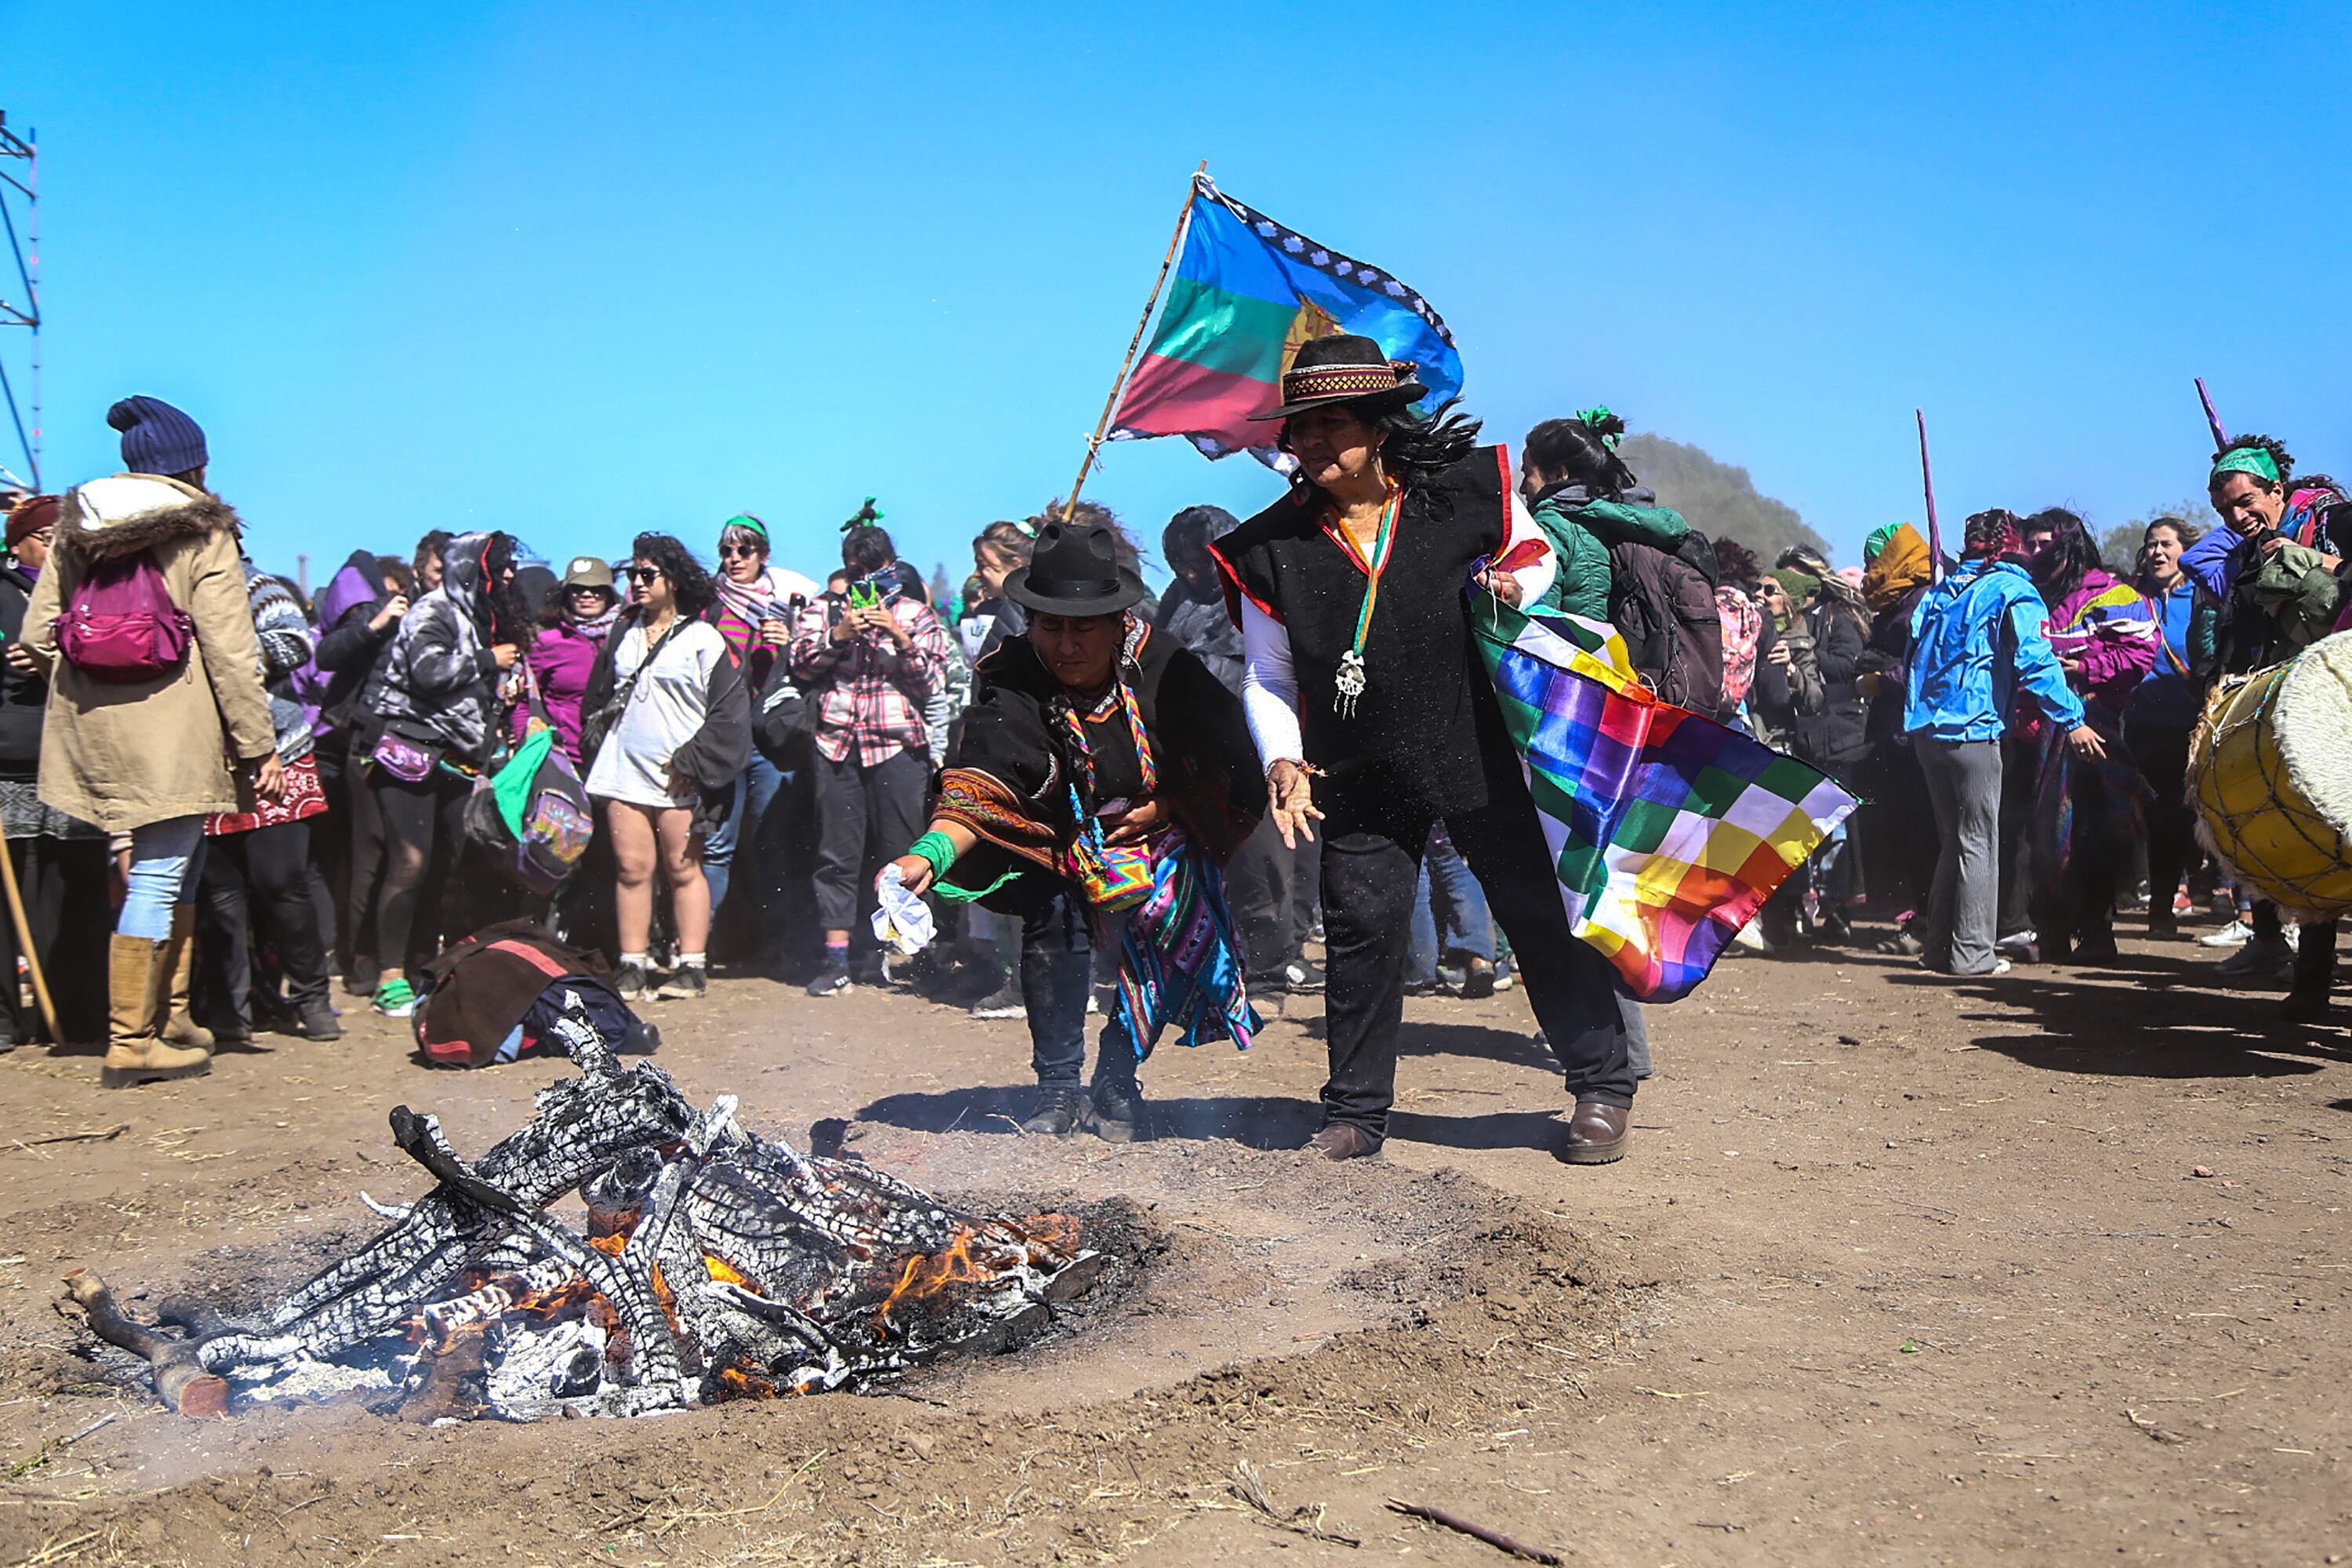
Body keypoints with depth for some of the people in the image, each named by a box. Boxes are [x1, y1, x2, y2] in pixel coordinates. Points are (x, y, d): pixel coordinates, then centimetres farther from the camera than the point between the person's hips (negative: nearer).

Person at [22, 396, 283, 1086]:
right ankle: (131, 1043, 2)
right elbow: (230, 653, -9)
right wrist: (259, 746, -6)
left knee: (175, 871, 19)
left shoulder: (74, 528, 11)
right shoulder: (202, 536, -6)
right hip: (174, 733, -6)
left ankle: (168, 1015, 25)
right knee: (158, 878, -1)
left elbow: (38, 634, 9)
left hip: (92, 733, 6)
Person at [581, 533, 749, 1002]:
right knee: (631, 868, 2)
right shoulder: (622, 636, 16)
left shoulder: (703, 639, -1)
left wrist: (691, 762, -11)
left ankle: (692, 966, 3)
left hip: (680, 780, -4)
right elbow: (598, 697, 23)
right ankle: (632, 967, 5)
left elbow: (729, 710, -5)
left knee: (683, 869, -1)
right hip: (624, 771, 4)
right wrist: (597, 745, 11)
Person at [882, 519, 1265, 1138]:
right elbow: (977, 790, -33)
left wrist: (1165, 808, -14)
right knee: (1054, 923, -23)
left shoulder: (1163, 668, -17)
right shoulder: (1011, 686, -21)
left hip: (1160, 838, 1)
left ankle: (1115, 1085, 4)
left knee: (1162, 930, -16)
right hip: (1063, 848, -1)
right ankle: (1058, 1090, -8)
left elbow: (1226, 761, -4)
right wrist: (930, 853, -50)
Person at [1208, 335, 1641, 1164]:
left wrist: (1515, 586, -7)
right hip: (1357, 776, 1)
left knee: (1538, 911, 5)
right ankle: (1356, 1110, 20)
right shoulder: (1272, 547, 0)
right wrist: (1282, 760, -7)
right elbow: (1268, 677, 8)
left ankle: (1602, 1087, 21)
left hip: (1477, 755, -1)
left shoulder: (1467, 490, -4)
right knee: (1360, 929, 3)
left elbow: (1536, 553, 16)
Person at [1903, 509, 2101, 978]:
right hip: (1973, 730, -6)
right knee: (1978, 843, 0)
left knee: (1953, 839, 15)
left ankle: (1937, 946, 16)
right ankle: (1971, 953, -1)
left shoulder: (1939, 591, 16)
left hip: (1925, 727, 6)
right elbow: (2035, 662, -12)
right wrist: (2073, 720, -10)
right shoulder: (2013, 591, -3)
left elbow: (1914, 661, 19)